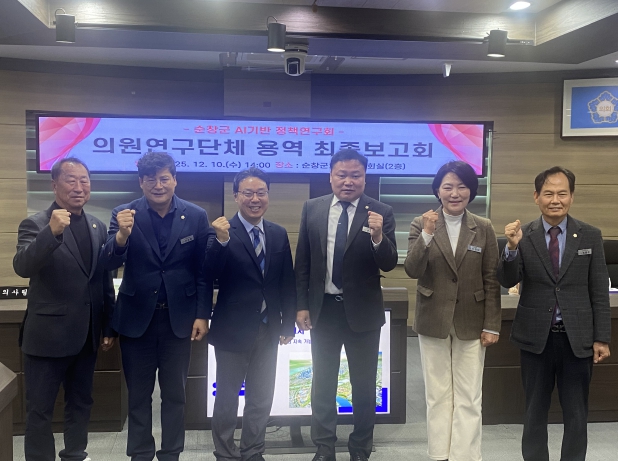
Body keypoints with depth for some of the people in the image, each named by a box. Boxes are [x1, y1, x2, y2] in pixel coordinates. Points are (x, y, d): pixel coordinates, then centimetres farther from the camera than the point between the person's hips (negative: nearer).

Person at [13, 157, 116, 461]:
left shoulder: (98, 228, 7)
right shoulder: (35, 224, -9)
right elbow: (22, 267, -26)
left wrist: (109, 327, 12)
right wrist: (52, 232, -39)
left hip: (86, 335, 6)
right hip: (48, 335, -5)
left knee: (81, 402, 18)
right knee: (40, 409, 6)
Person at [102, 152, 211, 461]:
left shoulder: (196, 216, -3)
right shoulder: (124, 214, -5)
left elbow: (203, 270, 0)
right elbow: (111, 264, -13)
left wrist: (202, 315, -4)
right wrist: (122, 235, -33)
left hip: (179, 317, 0)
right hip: (137, 317, 0)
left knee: (175, 393, 12)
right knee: (138, 394, 13)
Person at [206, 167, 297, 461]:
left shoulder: (279, 234, 3)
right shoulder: (223, 232, -11)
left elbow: (287, 282, 7)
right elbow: (209, 277, -21)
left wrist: (288, 323, 6)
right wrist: (221, 241, -33)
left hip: (268, 330, 5)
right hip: (232, 330, -4)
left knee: (261, 398, 16)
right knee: (227, 397, 11)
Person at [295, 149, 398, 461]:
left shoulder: (381, 212, -7)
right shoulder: (312, 209, 0)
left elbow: (389, 264, -11)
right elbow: (302, 262, 3)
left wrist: (377, 236, -30)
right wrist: (302, 305, 0)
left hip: (363, 311, -2)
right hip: (323, 309, 2)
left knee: (364, 386, 11)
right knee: (323, 384, 14)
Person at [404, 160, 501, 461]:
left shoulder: (484, 228, 0)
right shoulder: (421, 224, -2)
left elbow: (491, 280, 0)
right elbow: (412, 271, -12)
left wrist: (492, 325, -3)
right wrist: (427, 234, -25)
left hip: (470, 322, 0)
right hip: (433, 321, 0)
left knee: (468, 398, 4)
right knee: (438, 395, 10)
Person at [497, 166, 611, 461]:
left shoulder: (590, 236, 0)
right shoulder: (523, 236, -3)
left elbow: (599, 292, 2)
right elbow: (507, 281, -10)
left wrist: (601, 338, -1)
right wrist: (512, 248, -26)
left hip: (577, 338, 0)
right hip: (536, 337, 0)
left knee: (576, 413, 11)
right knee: (535, 411, 13)